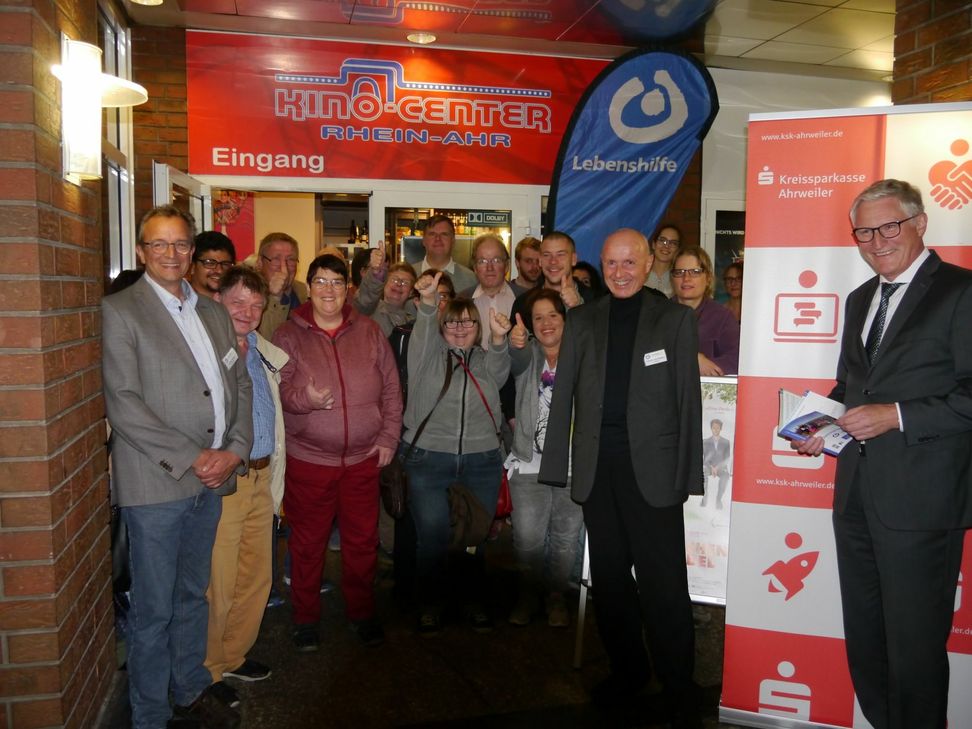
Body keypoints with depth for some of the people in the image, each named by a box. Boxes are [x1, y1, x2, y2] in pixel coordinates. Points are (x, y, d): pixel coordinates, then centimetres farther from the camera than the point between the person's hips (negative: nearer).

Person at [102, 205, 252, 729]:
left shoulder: (213, 312, 13)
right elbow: (123, 405, -13)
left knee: (193, 595, 19)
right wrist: (190, 457, -15)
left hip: (212, 477, 6)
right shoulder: (120, 311, -6)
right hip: (155, 483, -5)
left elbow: (240, 385, 13)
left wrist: (236, 450, -2)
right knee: (153, 610, 6)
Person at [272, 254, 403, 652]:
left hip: (363, 458, 2)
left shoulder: (369, 332, 5)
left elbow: (391, 389, 8)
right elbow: (277, 389, -4)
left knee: (362, 541, 11)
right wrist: (304, 397, -24)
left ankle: (362, 613, 31)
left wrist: (388, 436, 3)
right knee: (308, 543, 9)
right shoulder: (289, 335, -1)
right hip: (308, 458, -2)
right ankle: (305, 618, 28)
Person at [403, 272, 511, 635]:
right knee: (432, 537, 3)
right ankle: (430, 604, 22)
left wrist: (499, 338, -31)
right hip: (428, 460, -2)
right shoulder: (427, 356, 5)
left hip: (482, 464, 2)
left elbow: (500, 368, -10)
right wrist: (427, 302, -36)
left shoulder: (486, 361, 11)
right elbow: (423, 332, -15)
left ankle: (475, 600, 27)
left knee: (476, 537, 9)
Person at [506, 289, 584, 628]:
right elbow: (518, 360, -18)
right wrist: (515, 343, -42)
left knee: (566, 536, 9)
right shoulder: (528, 353, 6)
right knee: (527, 537, -3)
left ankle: (556, 594, 28)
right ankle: (529, 593, 20)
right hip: (531, 462, 0)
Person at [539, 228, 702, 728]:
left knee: (663, 583, -1)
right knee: (609, 577, 14)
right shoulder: (581, 320, 10)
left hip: (652, 466, -3)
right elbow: (563, 395, 8)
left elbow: (688, 399, 2)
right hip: (597, 466, 3)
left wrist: (689, 475, -3)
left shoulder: (675, 319, 4)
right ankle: (627, 670, 33)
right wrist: (556, 464, 2)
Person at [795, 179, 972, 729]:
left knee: (914, 644, 5)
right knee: (863, 636, 18)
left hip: (920, 498, -7)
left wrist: (896, 416, -20)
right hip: (856, 492, 7)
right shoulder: (860, 299, 16)